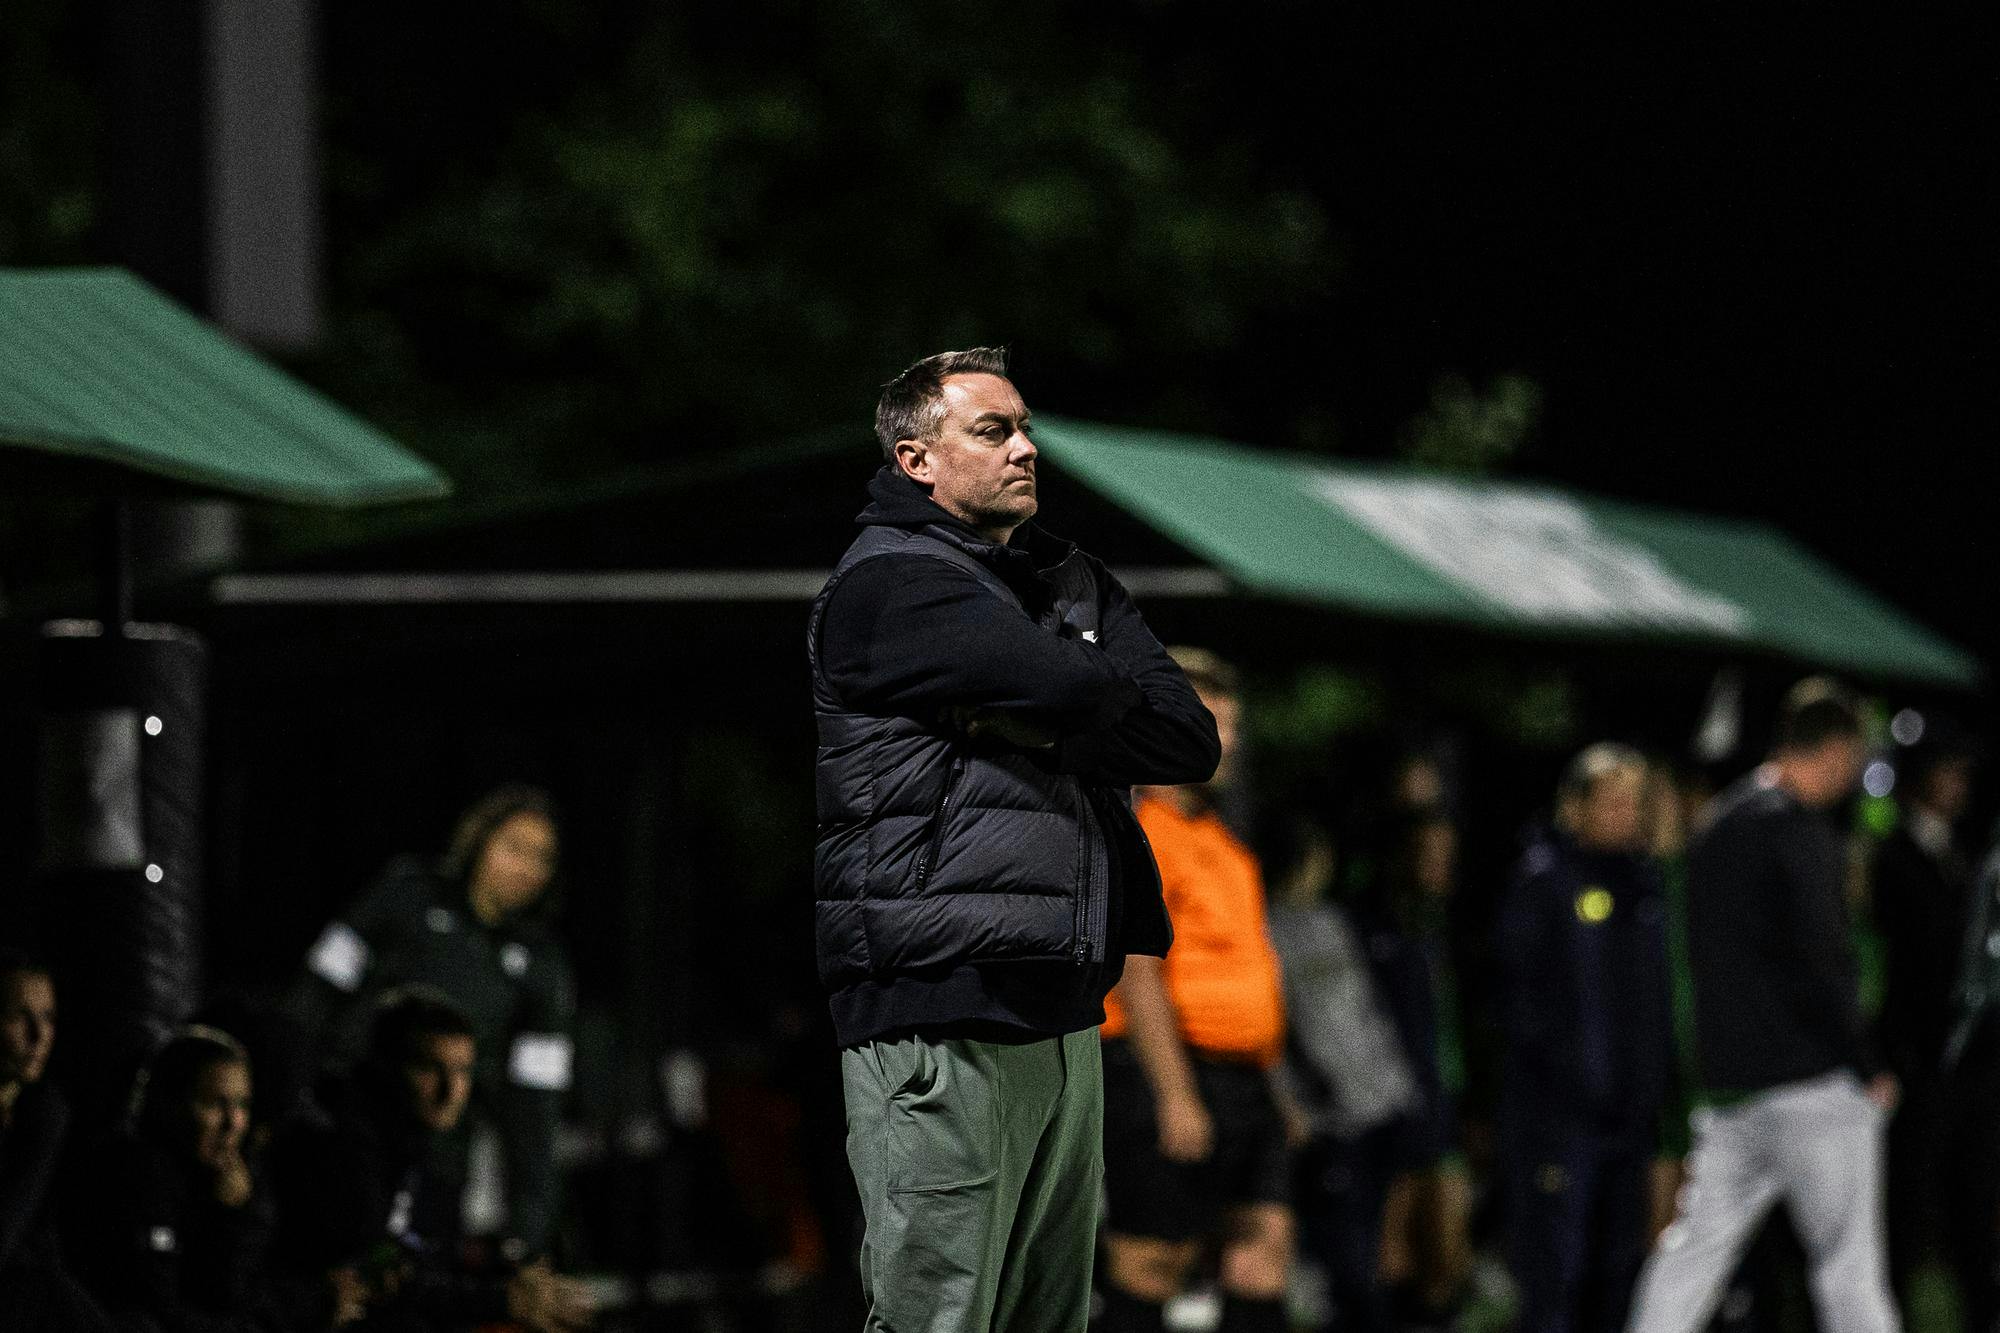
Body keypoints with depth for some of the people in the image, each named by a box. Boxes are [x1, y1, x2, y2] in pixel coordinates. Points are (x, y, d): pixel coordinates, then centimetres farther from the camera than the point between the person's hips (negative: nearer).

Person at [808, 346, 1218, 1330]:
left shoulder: (1072, 584, 20)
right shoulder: (885, 586, -6)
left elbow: (1190, 742, 7)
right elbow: (1078, 688, -19)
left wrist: (1035, 726, -5)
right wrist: (1108, 692, 4)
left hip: (1062, 1016, 8)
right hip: (939, 1018, -8)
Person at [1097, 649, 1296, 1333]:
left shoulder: (1219, 841, 20)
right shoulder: (1137, 839, -11)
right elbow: (1135, 977, -18)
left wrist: (1269, 1082, 22)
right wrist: (1175, 1098, -22)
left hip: (1243, 1083, 9)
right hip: (1170, 1075, -9)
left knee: (1265, 1242, 1)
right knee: (1148, 1271, -6)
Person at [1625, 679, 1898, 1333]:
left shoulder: (1717, 827, 15)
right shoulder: (1800, 830, -13)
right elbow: (1820, 960, -18)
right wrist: (1866, 1067, -11)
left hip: (1728, 1078, 8)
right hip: (1811, 1081, -8)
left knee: (1695, 1248, 9)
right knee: (1848, 1260, -3)